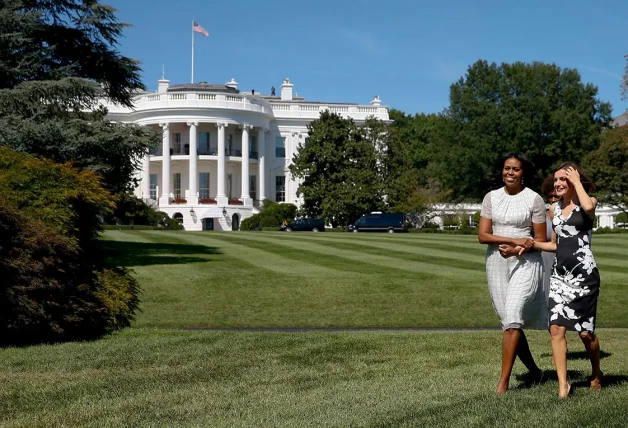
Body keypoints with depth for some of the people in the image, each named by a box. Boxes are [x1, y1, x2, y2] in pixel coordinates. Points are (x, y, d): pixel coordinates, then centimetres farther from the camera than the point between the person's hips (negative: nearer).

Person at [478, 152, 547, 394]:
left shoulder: (534, 199, -2)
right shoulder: (491, 197, 7)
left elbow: (541, 240, -2)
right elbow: (482, 235, -1)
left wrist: (517, 250, -18)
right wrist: (514, 239, -13)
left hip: (525, 263, -4)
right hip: (496, 263, 4)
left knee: (512, 318, -16)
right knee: (509, 322, 8)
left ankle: (503, 383, -15)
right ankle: (534, 371, 26)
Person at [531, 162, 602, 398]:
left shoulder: (589, 202, -1)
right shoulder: (554, 209, 13)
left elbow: (588, 207, -29)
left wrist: (577, 182, -14)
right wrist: (530, 243, 5)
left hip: (584, 273, -5)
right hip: (559, 274, 5)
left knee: (585, 331, 2)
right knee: (556, 328, -9)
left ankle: (596, 373, 28)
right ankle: (563, 383, -4)